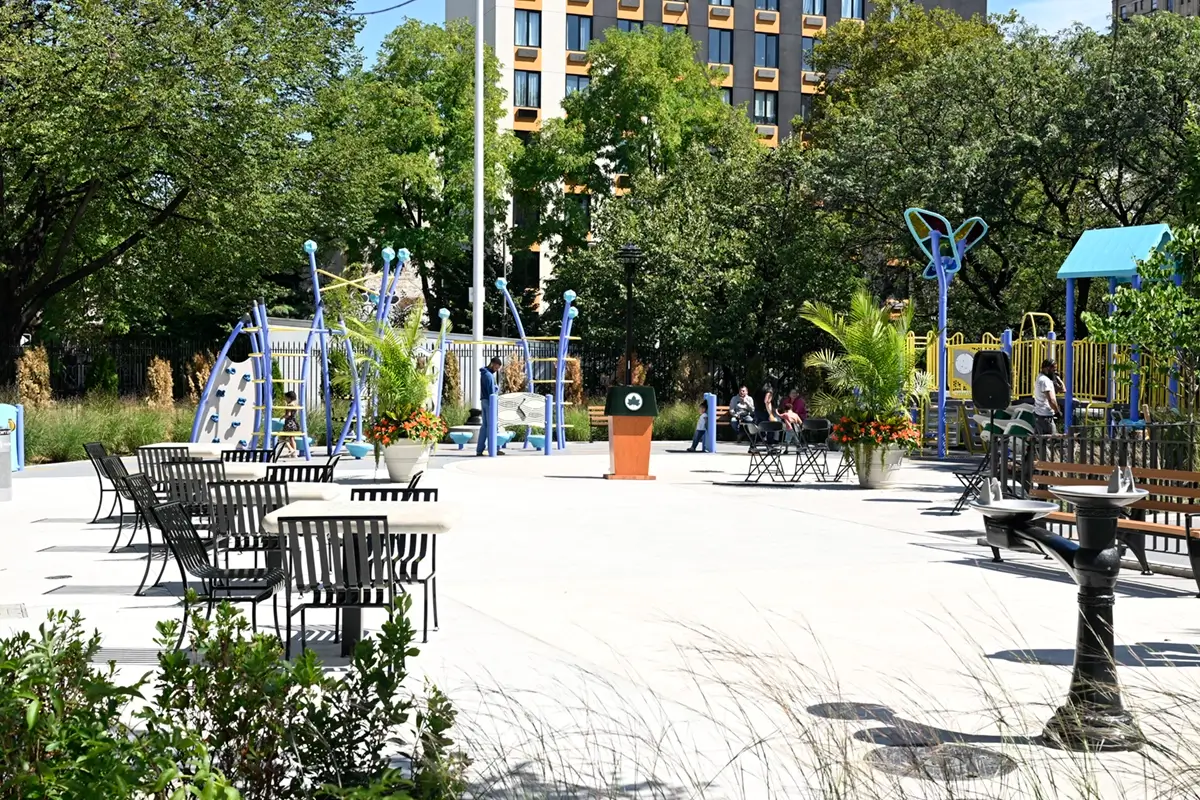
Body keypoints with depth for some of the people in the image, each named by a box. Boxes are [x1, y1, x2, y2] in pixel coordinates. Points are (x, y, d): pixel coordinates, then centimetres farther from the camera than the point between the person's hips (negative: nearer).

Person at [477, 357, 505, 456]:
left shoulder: (484, 373, 16)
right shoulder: (488, 375, -16)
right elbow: (491, 391, -18)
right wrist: (493, 405, -18)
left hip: (484, 401, 10)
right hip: (488, 401, -10)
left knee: (485, 425, 9)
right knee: (491, 425, -6)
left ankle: (479, 450, 7)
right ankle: (494, 449, -4)